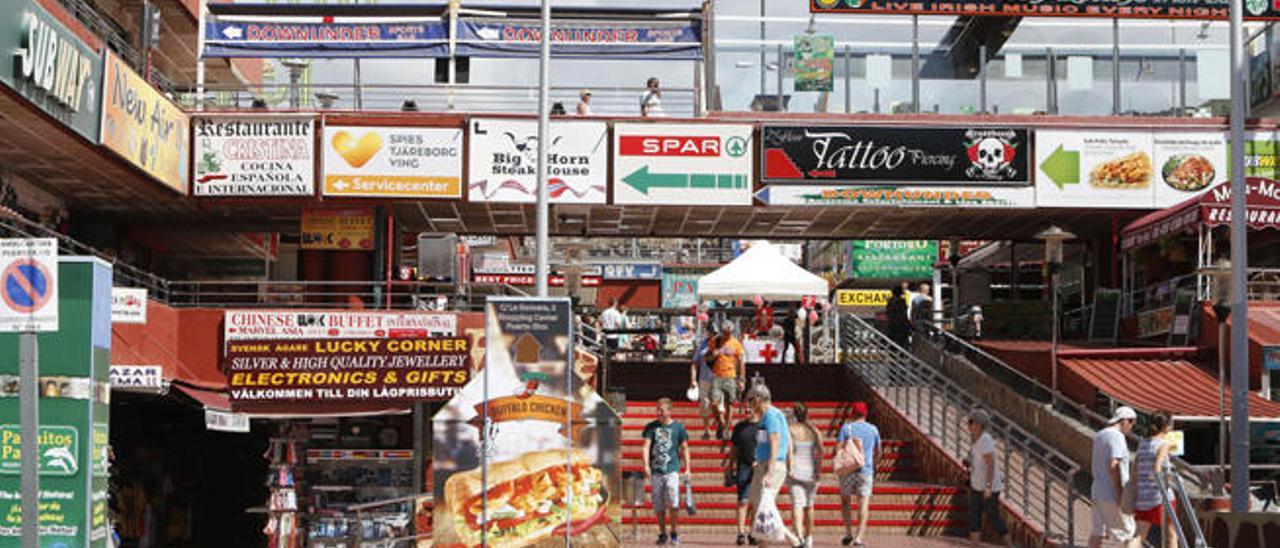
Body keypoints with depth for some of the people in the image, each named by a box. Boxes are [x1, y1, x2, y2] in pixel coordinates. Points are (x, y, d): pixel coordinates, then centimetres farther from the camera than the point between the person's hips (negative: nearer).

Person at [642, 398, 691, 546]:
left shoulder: (678, 427, 5)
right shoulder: (651, 427, 8)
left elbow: (684, 448, 9)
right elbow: (646, 446, 0)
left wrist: (687, 469, 3)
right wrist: (646, 465, -13)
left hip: (672, 469, -2)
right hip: (655, 471, 2)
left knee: (673, 502, -14)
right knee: (658, 505, 5)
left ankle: (674, 532, 1)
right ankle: (662, 534, 16)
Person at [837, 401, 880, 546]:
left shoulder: (846, 428, -1)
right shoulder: (873, 429, 5)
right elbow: (877, 451, 18)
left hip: (848, 469, 0)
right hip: (866, 470, 0)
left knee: (845, 501, 18)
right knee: (864, 503, -4)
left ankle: (848, 533, 10)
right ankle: (859, 537, -16)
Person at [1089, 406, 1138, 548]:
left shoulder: (1099, 435, 14)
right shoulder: (1117, 437, -15)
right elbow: (1113, 466, -23)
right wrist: (1120, 494, -21)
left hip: (1097, 492, 9)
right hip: (1112, 495, -9)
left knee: (1097, 532, 8)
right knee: (1127, 531, 0)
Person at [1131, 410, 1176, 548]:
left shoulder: (1142, 443, 11)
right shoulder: (1164, 444, -8)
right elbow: (1157, 470, -19)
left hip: (1142, 495, 6)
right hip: (1160, 496, -6)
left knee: (1139, 535, 1)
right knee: (1171, 535, 11)